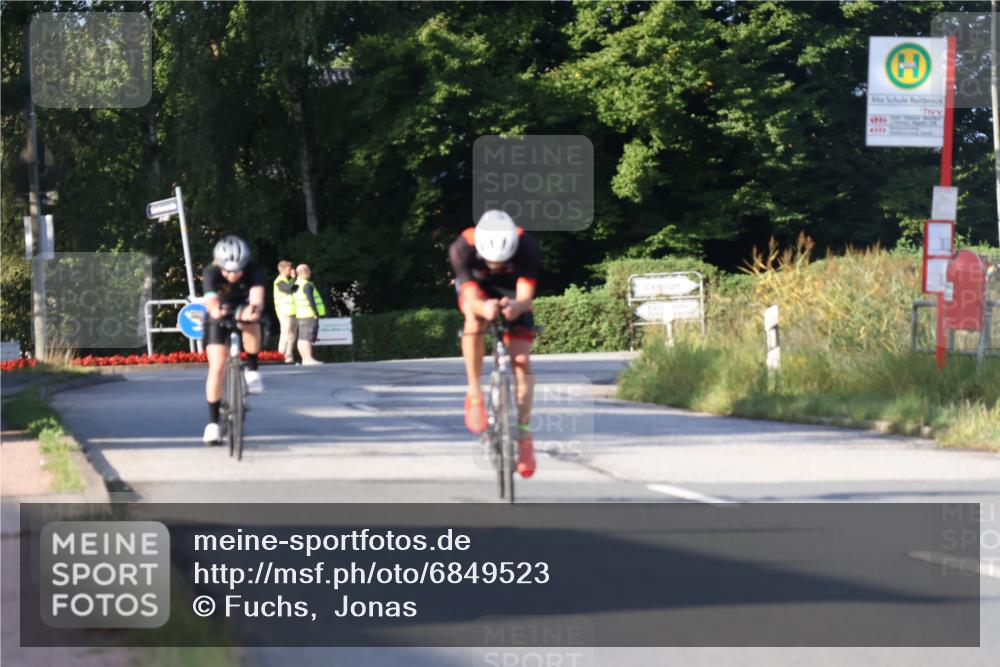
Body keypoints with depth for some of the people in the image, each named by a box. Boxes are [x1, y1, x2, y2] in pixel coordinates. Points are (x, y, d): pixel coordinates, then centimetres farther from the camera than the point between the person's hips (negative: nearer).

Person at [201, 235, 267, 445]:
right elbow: (210, 300, -47)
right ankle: (213, 422, -3)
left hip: (243, 309, 1)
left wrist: (254, 308, -70)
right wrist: (215, 310, -72)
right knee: (217, 367, -13)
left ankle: (252, 371, -11)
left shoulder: (255, 271, -29)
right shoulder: (211, 273, -30)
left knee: (251, 325, -36)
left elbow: (257, 296, -46)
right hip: (220, 316, 0)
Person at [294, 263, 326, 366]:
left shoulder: (297, 284, 16)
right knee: (307, 338, -14)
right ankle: (308, 358, -19)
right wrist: (316, 313, -17)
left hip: (301, 315, 10)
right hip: (309, 315, -10)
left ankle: (305, 359, 13)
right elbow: (310, 300, -20)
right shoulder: (307, 285, -13)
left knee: (302, 338, 9)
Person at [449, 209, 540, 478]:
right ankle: (474, 394, -23)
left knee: (521, 360, -10)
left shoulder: (527, 246, -37)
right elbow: (471, 297, -40)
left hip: (513, 293, 1)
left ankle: (524, 433, 3)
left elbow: (526, 296, -39)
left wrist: (516, 305, -62)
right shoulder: (462, 248, -37)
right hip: (477, 288, -1)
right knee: (475, 316, -36)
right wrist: (483, 307, -63)